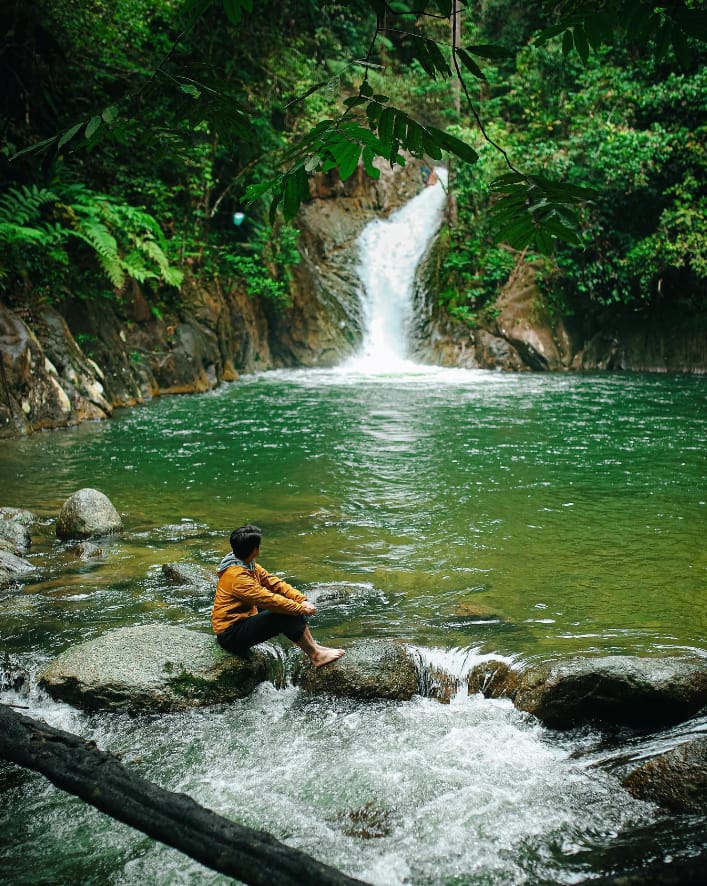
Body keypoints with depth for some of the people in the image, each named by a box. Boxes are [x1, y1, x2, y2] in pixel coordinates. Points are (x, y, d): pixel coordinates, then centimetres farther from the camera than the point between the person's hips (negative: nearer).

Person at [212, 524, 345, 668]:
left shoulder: (249, 566, 7)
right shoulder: (236, 576, -25)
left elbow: (275, 583, 4)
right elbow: (268, 599, -26)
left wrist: (302, 600, -9)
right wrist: (301, 608, -19)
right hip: (231, 635, -10)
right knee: (286, 616, -22)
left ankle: (313, 648, -1)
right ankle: (315, 655, -11)